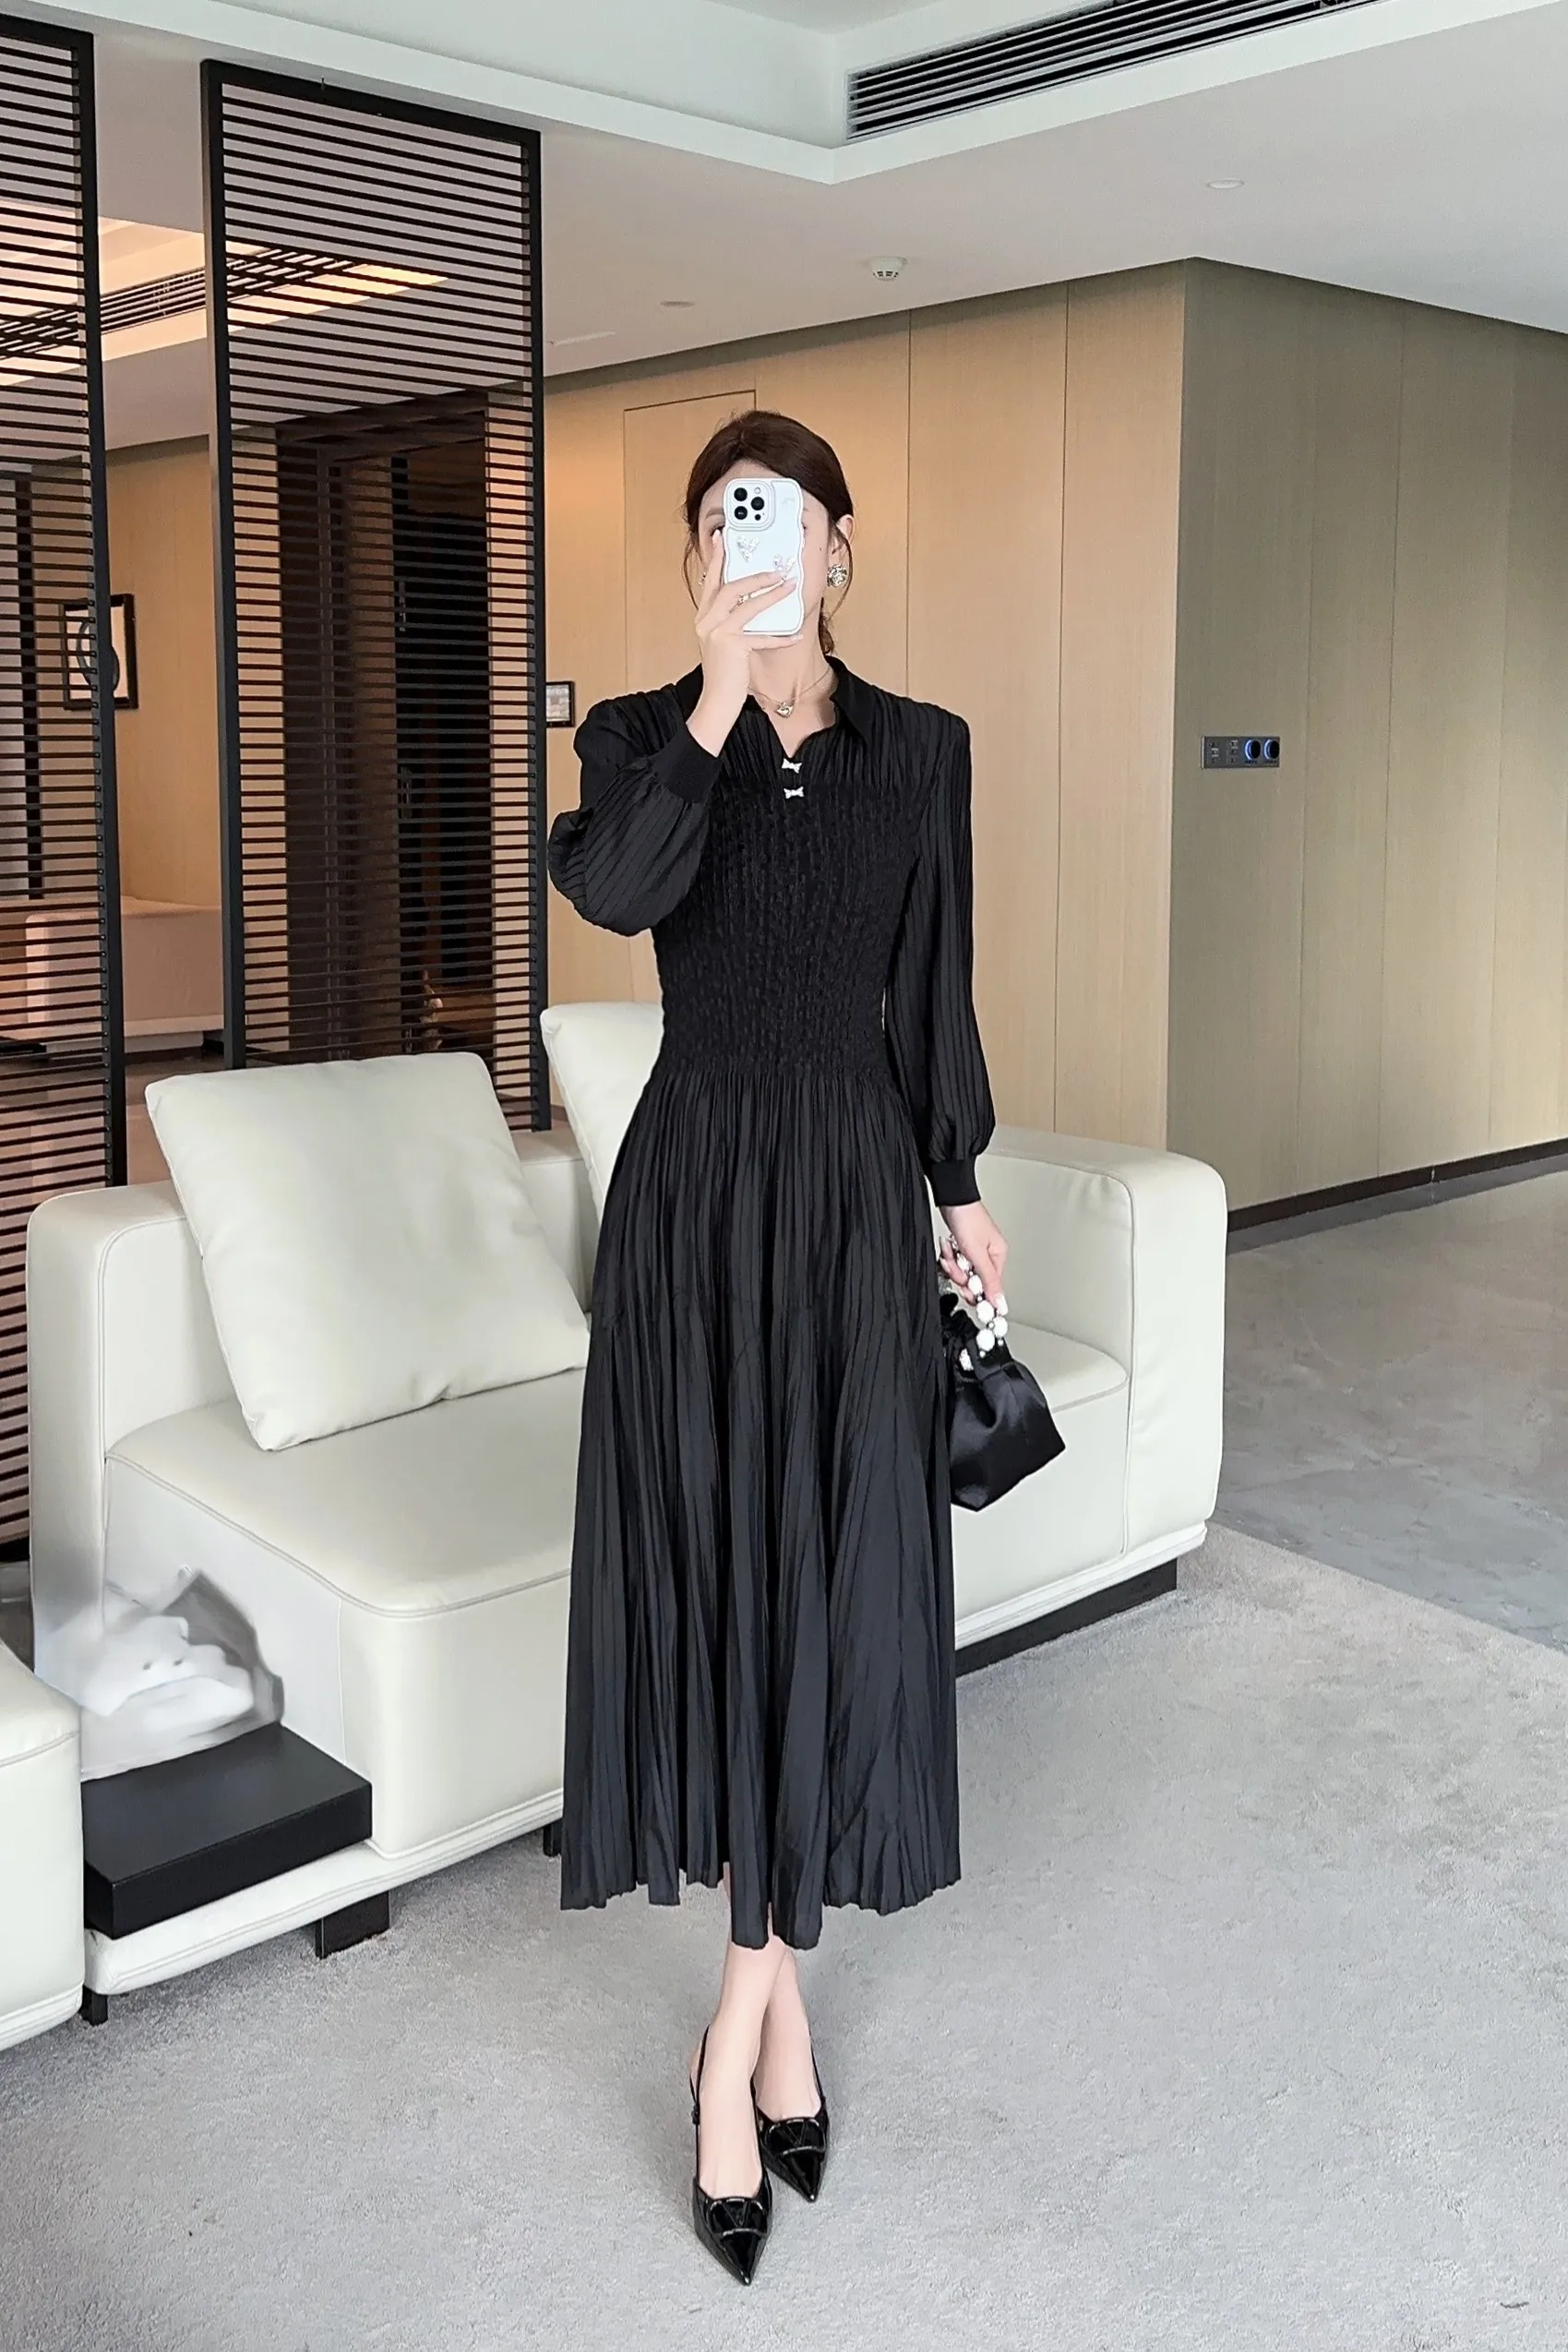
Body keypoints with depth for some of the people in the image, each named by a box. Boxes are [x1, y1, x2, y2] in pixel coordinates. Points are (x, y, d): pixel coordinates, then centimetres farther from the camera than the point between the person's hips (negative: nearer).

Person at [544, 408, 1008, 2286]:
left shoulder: (921, 749, 7)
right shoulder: (642, 731, 3)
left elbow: (937, 988, 11)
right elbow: (610, 888, -20)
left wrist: (959, 1191, 11)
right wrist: (718, 695, -24)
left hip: (855, 1189, 1)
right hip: (695, 1188, -1)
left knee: (838, 1581, 1)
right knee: (715, 1569, 2)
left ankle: (741, 2023, 16)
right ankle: (778, 1994, 20)